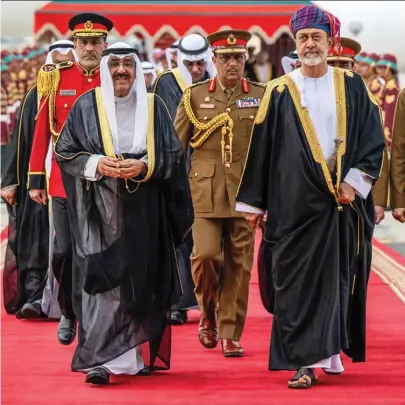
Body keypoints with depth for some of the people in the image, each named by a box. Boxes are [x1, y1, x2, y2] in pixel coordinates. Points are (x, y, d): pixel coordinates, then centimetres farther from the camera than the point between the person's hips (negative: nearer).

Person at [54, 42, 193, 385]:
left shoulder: (153, 107, 6)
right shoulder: (87, 106, 2)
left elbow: (173, 154, 4)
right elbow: (64, 151, 4)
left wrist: (144, 167, -14)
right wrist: (96, 164, -14)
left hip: (144, 210, 2)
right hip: (102, 209, -2)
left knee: (144, 280, 6)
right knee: (104, 279, -10)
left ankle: (140, 354, 19)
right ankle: (102, 360, -13)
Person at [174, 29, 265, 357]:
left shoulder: (261, 96, 6)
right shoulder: (194, 96, 6)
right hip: (205, 192, 0)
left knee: (238, 265, 1)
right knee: (206, 255, -11)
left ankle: (231, 333, 11)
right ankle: (208, 314, 16)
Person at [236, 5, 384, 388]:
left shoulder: (351, 87, 5)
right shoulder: (280, 92, 3)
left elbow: (373, 138, 3)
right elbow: (261, 148, 5)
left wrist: (354, 182, -9)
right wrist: (253, 203, 4)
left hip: (342, 198, 1)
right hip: (295, 201, -1)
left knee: (338, 277, 6)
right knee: (298, 280, -4)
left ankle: (330, 349, 19)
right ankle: (306, 360, -3)